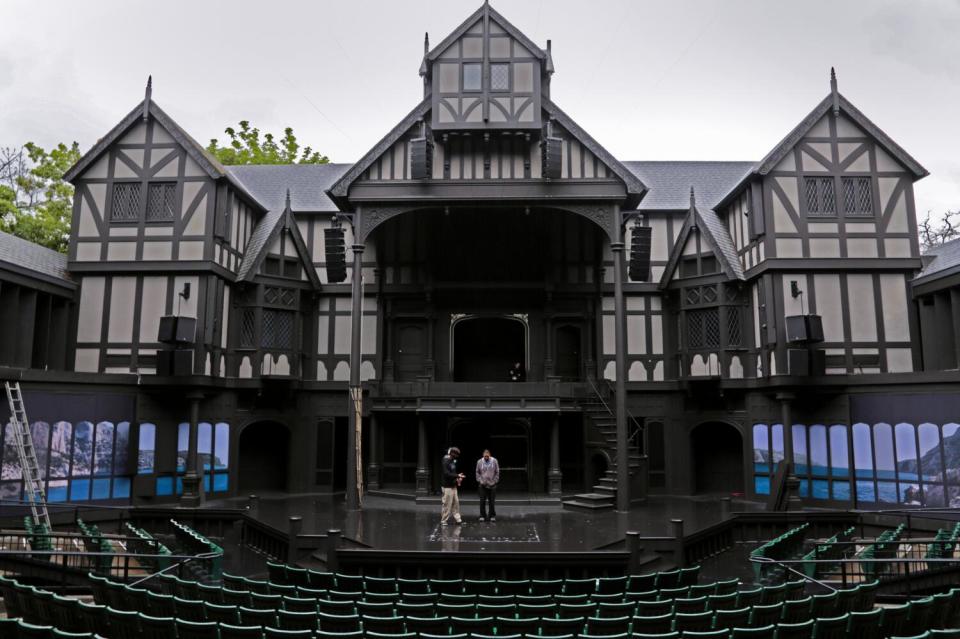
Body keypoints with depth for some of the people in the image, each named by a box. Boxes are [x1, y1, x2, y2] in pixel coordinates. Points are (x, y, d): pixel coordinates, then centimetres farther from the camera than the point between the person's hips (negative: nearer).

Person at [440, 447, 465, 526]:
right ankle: (444, 521, 6)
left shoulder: (453, 461, 13)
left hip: (453, 486, 9)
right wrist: (457, 476, -19)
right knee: (446, 504, -3)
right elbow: (446, 474, -21)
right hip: (447, 486, -9)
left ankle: (457, 519, 14)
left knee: (456, 503, 8)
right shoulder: (445, 461, -14)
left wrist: (457, 478, 2)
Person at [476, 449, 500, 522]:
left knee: (492, 501, 4)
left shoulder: (494, 461, -2)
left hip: (492, 485, -1)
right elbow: (477, 473, 8)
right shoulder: (479, 462, 0)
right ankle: (482, 516, 11)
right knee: (482, 501, 1)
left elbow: (497, 472, 2)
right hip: (482, 485, 1)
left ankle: (492, 516, 14)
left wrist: (495, 481, -4)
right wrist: (480, 481, -3)